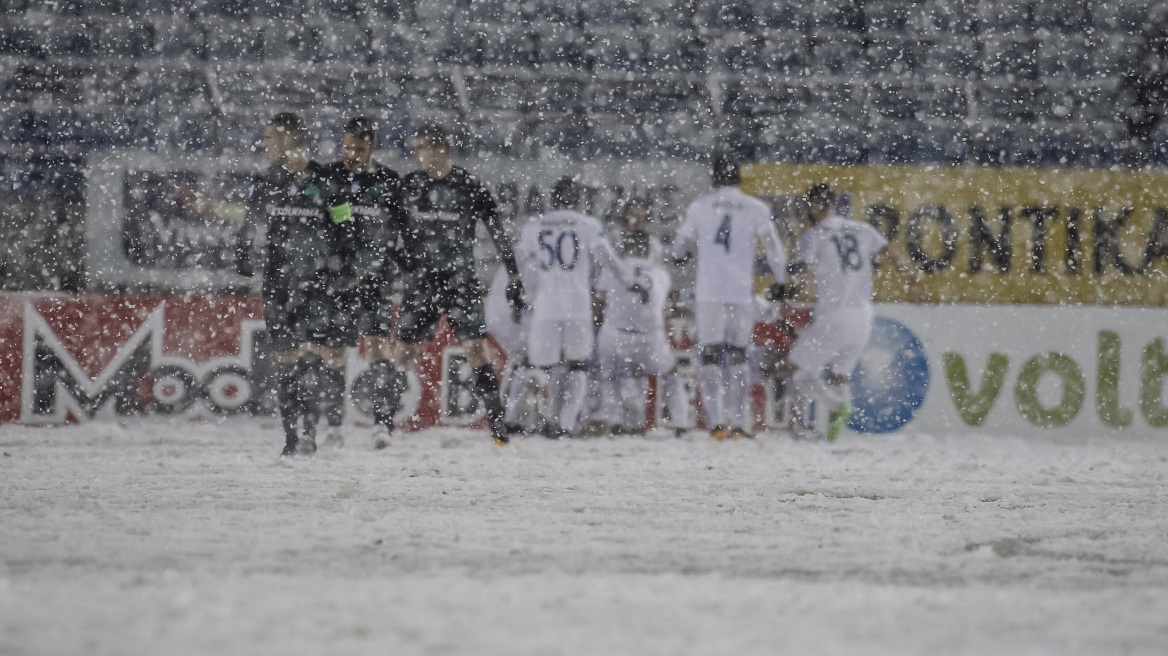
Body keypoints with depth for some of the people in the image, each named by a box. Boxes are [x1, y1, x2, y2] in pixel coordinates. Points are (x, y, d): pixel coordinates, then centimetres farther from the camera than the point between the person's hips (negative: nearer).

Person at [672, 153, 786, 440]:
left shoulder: (700, 206, 2)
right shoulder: (756, 209, 1)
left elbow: (681, 243, 15)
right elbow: (773, 247, 3)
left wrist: (681, 254, 38)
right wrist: (781, 281, 17)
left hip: (709, 293, -1)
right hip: (742, 295, 1)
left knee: (710, 355, 2)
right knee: (738, 356, 14)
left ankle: (716, 420, -13)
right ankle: (739, 422, 11)